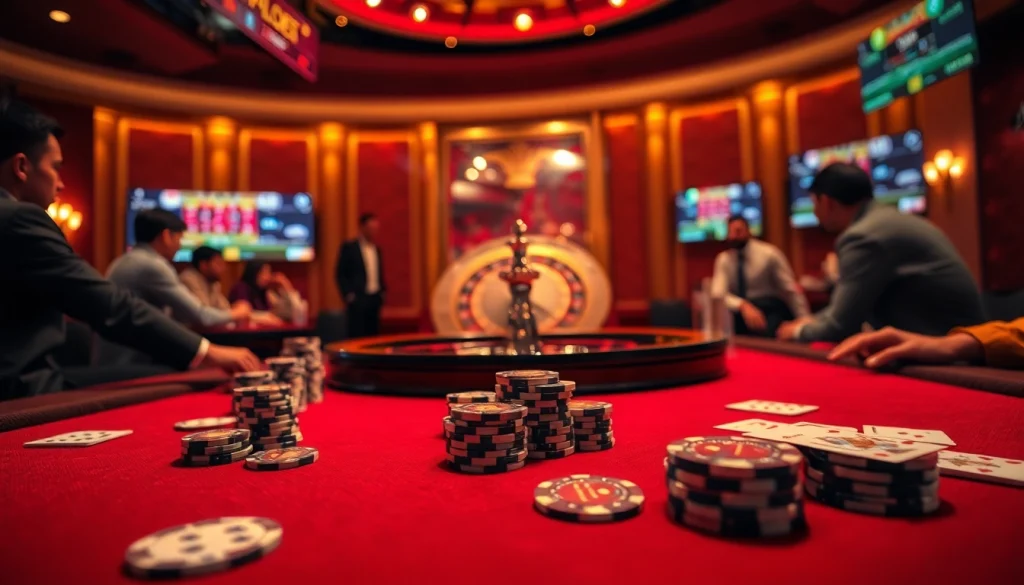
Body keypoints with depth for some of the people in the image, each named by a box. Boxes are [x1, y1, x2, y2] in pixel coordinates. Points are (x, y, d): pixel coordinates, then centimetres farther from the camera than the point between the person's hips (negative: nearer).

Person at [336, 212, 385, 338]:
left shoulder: (376, 249, 14)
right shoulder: (349, 247, -4)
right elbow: (340, 274, -5)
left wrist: (382, 292, 9)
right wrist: (349, 295, -11)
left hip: (375, 299, 6)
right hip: (358, 299, -6)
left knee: (373, 336, 7)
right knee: (357, 336, -6)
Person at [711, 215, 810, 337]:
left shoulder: (769, 253, -6)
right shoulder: (723, 259, 0)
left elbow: (791, 290, -3)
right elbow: (718, 294, -15)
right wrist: (743, 305, -34)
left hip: (770, 308, -2)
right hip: (740, 312, 2)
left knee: (764, 329, -36)